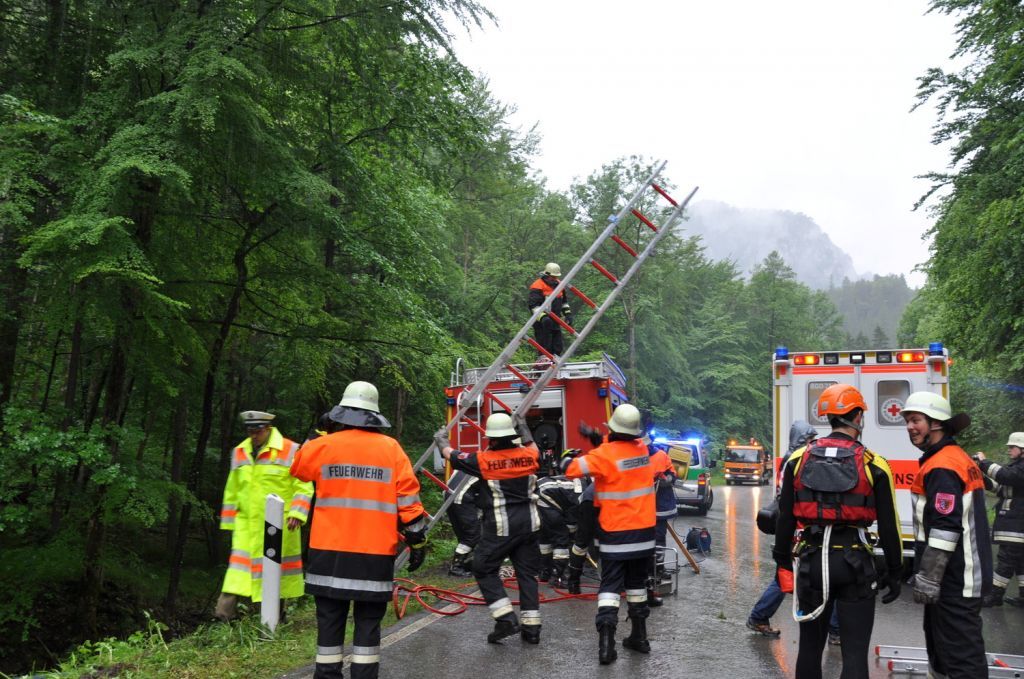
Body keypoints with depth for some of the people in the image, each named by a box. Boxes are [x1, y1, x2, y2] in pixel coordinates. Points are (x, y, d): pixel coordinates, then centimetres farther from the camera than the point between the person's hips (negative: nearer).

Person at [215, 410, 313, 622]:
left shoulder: (290, 451, -5)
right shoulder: (239, 452, 11)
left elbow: (303, 487, -7)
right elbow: (232, 490, 18)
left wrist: (297, 513, -19)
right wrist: (230, 521, 16)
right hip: (246, 524, 3)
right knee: (239, 563, -5)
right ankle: (226, 610, -7)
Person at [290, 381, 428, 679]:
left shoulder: (322, 446, -1)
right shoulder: (391, 448, 0)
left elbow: (297, 468, 20)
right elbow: (408, 497, -1)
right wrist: (417, 540, 4)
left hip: (330, 552, 0)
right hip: (375, 553, 0)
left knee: (330, 622, 9)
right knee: (368, 623, 8)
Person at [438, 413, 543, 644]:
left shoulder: (485, 460, -10)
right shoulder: (528, 455, 1)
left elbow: (451, 455, 4)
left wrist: (441, 439, 25)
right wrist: (523, 428, 44)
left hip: (500, 527, -5)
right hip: (528, 523, 5)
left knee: (484, 569, 8)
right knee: (527, 573, 11)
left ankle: (506, 619, -2)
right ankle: (531, 627, 11)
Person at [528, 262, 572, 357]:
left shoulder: (558, 285, 13)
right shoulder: (538, 287, -13)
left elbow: (563, 302, 27)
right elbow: (532, 304, -20)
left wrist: (567, 314, 15)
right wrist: (542, 317, -30)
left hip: (555, 320, 8)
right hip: (542, 323, -8)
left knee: (558, 346, 11)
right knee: (545, 347, -7)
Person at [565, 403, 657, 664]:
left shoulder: (605, 454, -17)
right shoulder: (642, 448, 1)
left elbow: (571, 470, -17)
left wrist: (584, 458, 1)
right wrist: (605, 442, 7)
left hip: (615, 532, -5)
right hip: (644, 530, 5)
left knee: (610, 585, -1)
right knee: (637, 582, 17)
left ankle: (606, 640, -14)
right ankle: (639, 637, 25)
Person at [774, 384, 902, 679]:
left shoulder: (798, 459, 2)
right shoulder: (874, 466, -4)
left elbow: (785, 517, 5)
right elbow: (889, 526, -1)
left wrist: (783, 557, 18)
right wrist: (894, 572, 8)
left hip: (811, 561, 3)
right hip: (854, 563, -2)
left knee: (810, 645, 16)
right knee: (855, 651, 3)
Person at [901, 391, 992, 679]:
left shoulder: (942, 466, -19)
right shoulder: (957, 458, 15)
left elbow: (946, 528, -26)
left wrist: (928, 577, -25)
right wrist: (928, 574, 25)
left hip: (954, 580, -11)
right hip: (957, 576, 11)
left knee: (961, 655, -7)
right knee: (941, 641, 22)